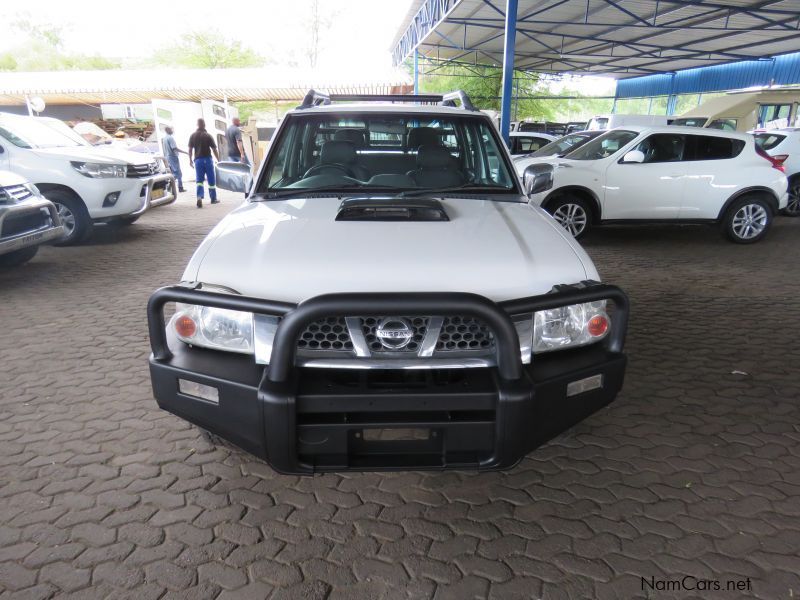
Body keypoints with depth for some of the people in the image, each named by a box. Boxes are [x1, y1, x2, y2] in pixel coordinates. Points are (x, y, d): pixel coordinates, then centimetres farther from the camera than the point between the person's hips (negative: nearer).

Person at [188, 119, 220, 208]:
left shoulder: (193, 136, 3)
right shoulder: (208, 135, -5)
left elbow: (190, 149, 4)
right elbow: (214, 149, -6)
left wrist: (190, 160, 15)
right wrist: (218, 160, 2)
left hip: (198, 160, 2)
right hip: (207, 159, -2)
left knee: (199, 180, 1)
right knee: (211, 180, 10)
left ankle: (199, 197, -21)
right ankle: (213, 198, 19)